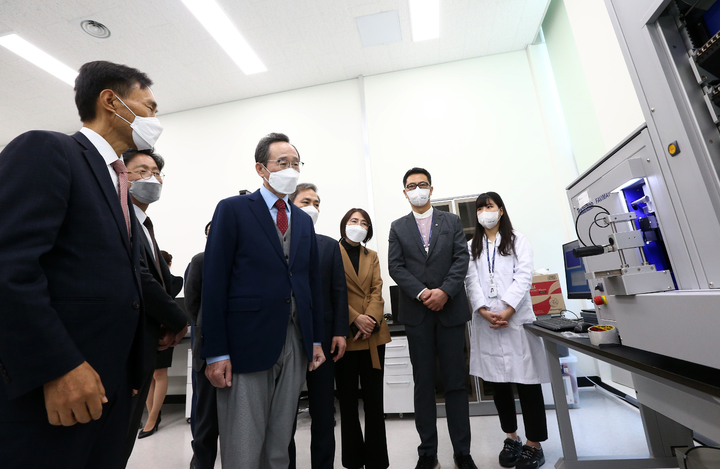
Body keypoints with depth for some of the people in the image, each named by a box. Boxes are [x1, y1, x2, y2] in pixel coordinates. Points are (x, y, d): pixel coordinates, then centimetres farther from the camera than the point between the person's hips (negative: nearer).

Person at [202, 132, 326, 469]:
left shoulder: (304, 220, 13)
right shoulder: (233, 209, -2)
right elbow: (214, 282, -7)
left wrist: (317, 339, 11)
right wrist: (216, 353, -11)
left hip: (296, 343, 5)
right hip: (247, 343, -4)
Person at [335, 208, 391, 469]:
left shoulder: (372, 256, 15)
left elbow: (377, 292, 4)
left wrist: (371, 318, -13)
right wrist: (355, 318, -16)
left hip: (373, 335, 4)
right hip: (344, 335, -3)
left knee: (374, 401, 10)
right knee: (348, 401, 11)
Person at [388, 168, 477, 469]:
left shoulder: (451, 221, 10)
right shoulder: (398, 227, 9)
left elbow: (461, 259, 0)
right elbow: (395, 266, -1)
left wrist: (444, 291, -15)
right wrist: (422, 293, -14)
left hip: (451, 309, 0)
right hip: (416, 312, 0)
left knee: (456, 382, 8)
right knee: (423, 384, 9)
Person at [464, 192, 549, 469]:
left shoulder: (518, 241, 8)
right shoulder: (471, 247, 14)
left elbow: (523, 277, -4)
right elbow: (471, 281, 3)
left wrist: (508, 310, -16)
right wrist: (484, 310, -12)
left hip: (516, 317, -2)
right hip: (486, 320, 3)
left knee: (526, 378, 1)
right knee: (497, 380, 9)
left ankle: (534, 444, 16)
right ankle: (511, 437, 26)